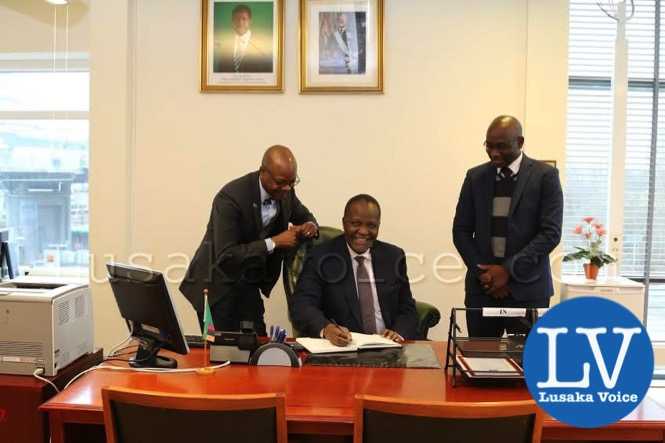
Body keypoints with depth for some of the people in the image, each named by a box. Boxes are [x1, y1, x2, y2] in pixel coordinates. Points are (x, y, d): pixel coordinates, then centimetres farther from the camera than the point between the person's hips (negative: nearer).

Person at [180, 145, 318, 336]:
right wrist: (273, 242, -28)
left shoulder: (285, 192, -5)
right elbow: (226, 256, -27)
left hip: (249, 285, 6)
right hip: (217, 288, -5)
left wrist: (310, 226, -9)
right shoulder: (231, 197, -24)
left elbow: (305, 216, 15)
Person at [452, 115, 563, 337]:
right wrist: (483, 273, -5)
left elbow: (551, 233, -8)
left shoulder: (545, 175, -2)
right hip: (482, 287, 3)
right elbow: (461, 231, 7)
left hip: (527, 288, -2)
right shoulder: (475, 176, 7)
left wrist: (509, 270, -14)